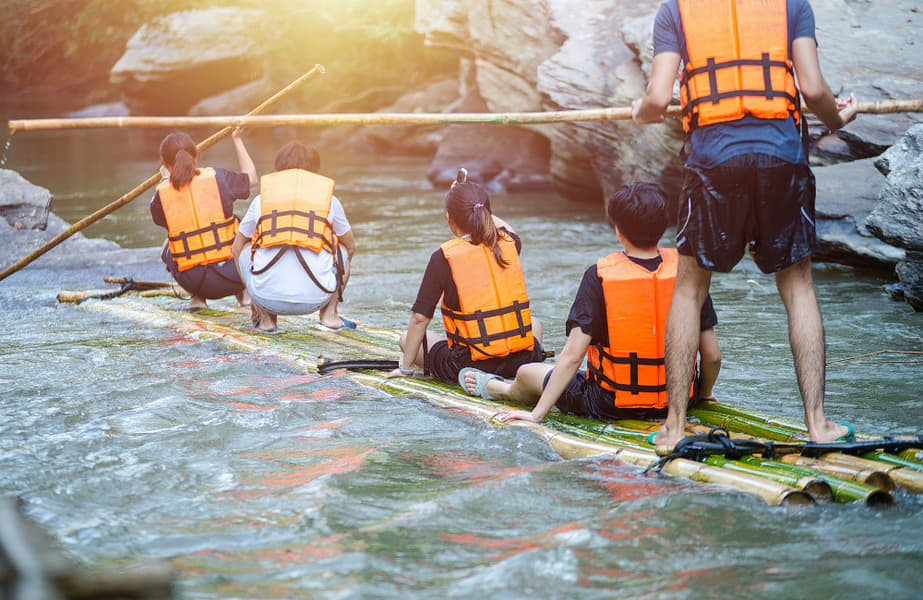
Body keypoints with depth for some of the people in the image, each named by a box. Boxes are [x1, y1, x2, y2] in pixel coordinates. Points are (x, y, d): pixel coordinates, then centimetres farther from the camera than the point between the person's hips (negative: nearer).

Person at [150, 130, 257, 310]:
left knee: (167, 250, 34)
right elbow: (251, 178, 17)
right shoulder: (217, 177, -3)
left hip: (193, 280, 0)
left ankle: (197, 296, 13)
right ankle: (244, 290, 16)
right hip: (231, 273, 0)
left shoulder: (162, 194, -2)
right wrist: (237, 140, 27)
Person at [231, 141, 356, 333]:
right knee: (343, 249, 30)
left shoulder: (261, 200, 18)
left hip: (268, 297, 0)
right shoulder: (330, 199, 17)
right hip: (314, 298, 0)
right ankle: (329, 315, 19)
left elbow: (236, 249, 31)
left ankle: (265, 318, 21)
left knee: (246, 247, 32)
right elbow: (351, 247, 33)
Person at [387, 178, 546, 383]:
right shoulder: (508, 243, 0)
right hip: (521, 362, 4)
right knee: (533, 323, 39)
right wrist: (476, 205, 34)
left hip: (470, 364, -4)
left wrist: (405, 367, 3)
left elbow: (420, 318, -8)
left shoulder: (443, 258, -11)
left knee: (407, 338, 21)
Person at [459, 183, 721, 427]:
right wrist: (703, 393, 16)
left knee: (527, 372, 23)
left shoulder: (599, 277, -15)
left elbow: (572, 356, -17)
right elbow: (713, 355, -5)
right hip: (677, 402, 4)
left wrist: (537, 414, -11)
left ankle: (495, 387, 56)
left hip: (610, 405, -4)